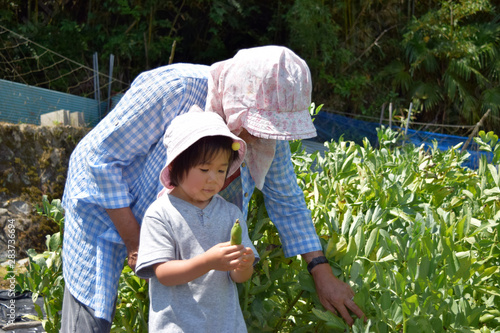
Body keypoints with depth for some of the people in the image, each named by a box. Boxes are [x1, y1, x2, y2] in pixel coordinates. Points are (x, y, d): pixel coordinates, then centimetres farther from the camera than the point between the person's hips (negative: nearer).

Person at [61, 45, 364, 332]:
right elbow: (99, 154, -27)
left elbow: (287, 201, -2)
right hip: (108, 206, -5)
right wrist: (134, 243, -25)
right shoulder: (173, 90, -35)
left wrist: (322, 272, -8)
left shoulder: (267, 126, -18)